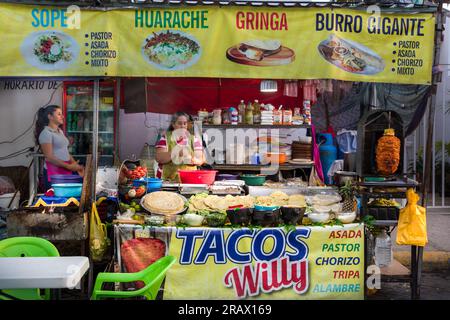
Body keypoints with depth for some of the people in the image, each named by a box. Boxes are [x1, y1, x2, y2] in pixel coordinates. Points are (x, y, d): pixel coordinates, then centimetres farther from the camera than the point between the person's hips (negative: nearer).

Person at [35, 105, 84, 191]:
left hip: (66, 171, 7)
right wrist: (69, 166, -17)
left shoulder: (60, 131, 17)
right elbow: (49, 157, -14)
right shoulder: (46, 133, -8)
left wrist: (76, 165, 5)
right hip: (53, 172, -7)